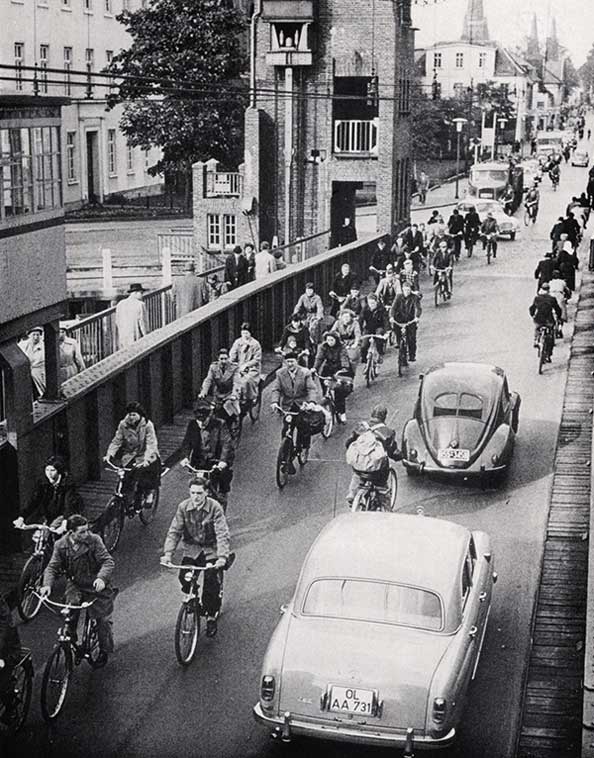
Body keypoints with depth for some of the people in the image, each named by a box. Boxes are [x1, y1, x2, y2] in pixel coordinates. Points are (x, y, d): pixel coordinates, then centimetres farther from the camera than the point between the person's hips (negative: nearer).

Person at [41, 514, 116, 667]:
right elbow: (52, 567, -8)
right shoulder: (61, 545, -9)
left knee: (102, 619, 2)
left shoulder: (94, 540, -17)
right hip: (75, 585, 2)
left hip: (96, 585, -2)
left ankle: (104, 650, 24)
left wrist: (101, 577, -41)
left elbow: (108, 561, -21)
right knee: (69, 616, -14)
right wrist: (47, 584, -28)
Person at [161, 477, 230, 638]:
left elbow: (222, 534, -24)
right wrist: (167, 553, -23)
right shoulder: (183, 507, -10)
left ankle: (211, 616, 12)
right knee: (184, 578, -17)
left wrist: (222, 556, -38)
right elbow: (174, 531, -10)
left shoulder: (215, 508, -19)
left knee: (212, 583, -12)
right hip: (191, 548, 2)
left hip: (211, 549, -2)